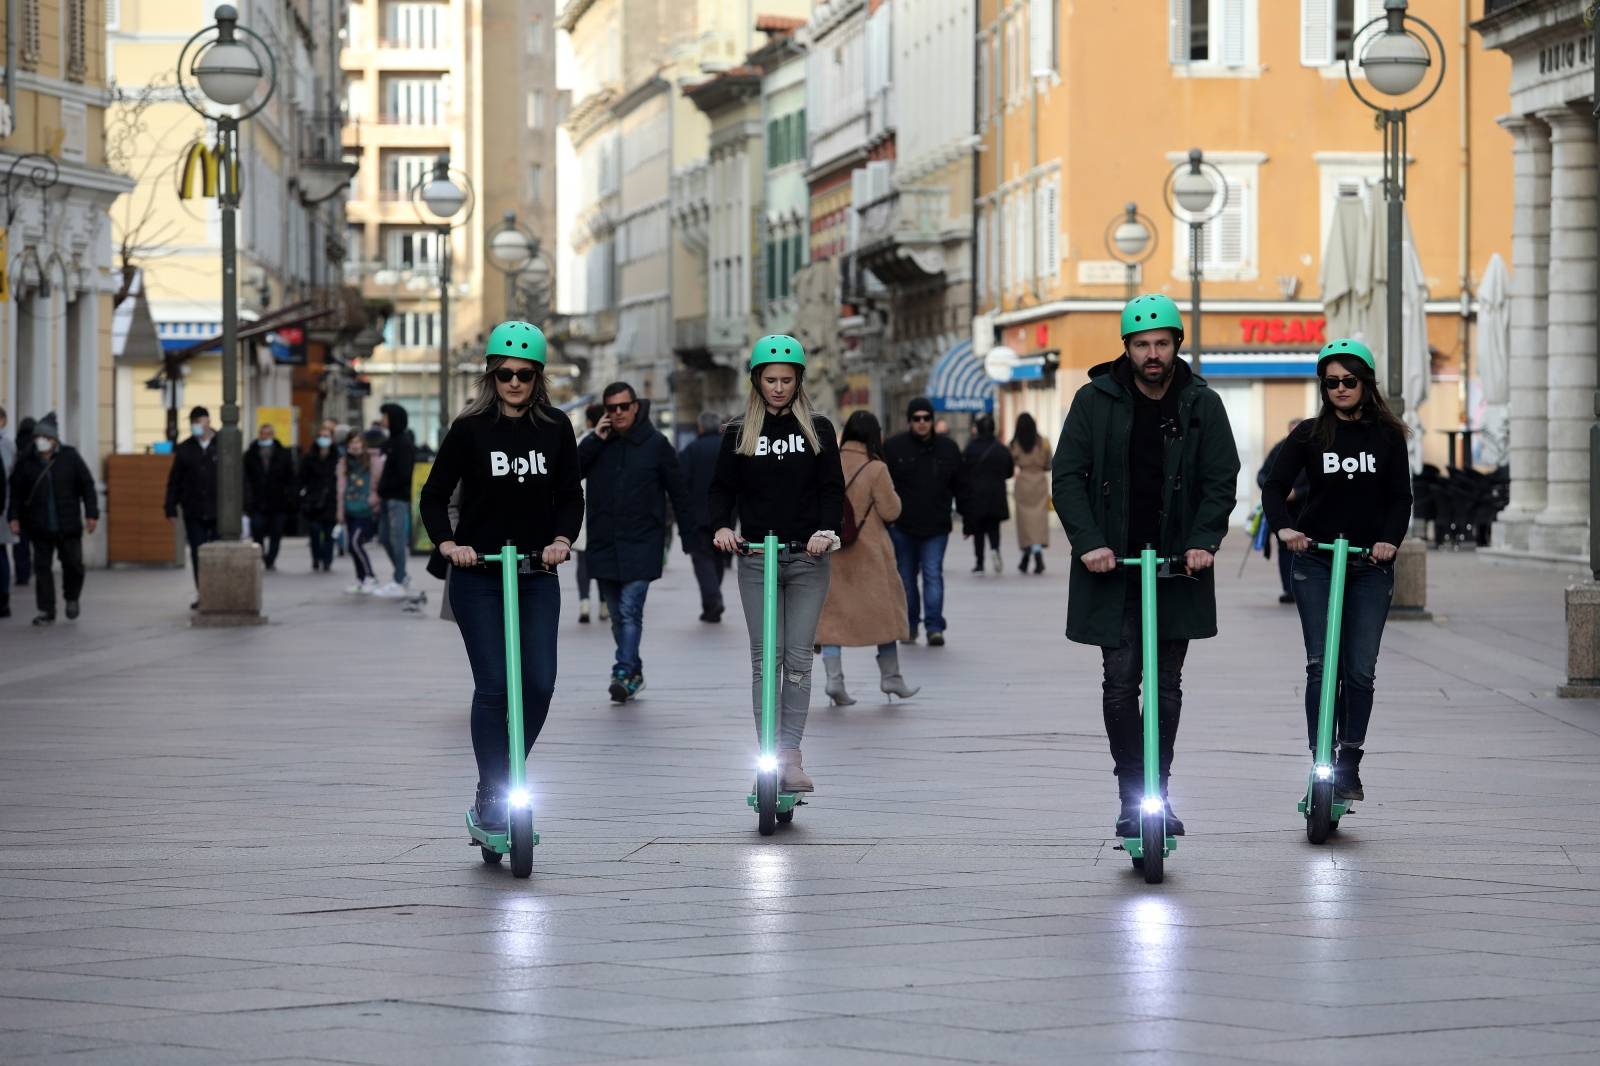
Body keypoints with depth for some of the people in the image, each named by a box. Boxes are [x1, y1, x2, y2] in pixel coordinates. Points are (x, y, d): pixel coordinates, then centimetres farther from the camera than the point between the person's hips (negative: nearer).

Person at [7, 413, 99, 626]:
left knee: (73, 564, 1)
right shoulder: (26, 462, 2)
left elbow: (87, 486, 1)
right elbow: (16, 491, 7)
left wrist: (92, 514, -5)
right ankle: (46, 612, 3)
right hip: (40, 528, 1)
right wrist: (14, 517, -1)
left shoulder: (70, 457, -1)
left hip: (68, 526, -1)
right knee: (42, 567, -2)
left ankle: (72, 598, 30)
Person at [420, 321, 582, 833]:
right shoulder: (470, 428, -4)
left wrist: (561, 540, -11)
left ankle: (510, 778, 15)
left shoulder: (556, 428, 3)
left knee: (539, 685, -5)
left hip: (537, 575, 3)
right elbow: (435, 495, -1)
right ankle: (490, 798, 2)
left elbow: (571, 496, 8)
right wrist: (448, 545, -16)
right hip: (478, 575, -3)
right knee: (493, 685, -7)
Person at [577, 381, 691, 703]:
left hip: (642, 544, -4)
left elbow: (677, 491, 2)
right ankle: (634, 675, 22)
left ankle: (624, 673, -21)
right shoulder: (597, 444, 8)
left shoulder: (656, 444, 0)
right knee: (618, 615, 11)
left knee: (630, 610, -15)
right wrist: (595, 441, -10)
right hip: (604, 544, 4)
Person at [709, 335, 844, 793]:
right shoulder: (739, 432, 7)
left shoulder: (817, 429, 6)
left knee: (799, 657, -3)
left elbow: (833, 488, 2)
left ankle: (791, 754, 0)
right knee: (765, 656, -3)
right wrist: (722, 526, -13)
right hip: (757, 558, 0)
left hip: (807, 558, 0)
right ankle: (770, 755, -4)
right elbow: (723, 487, 7)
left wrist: (826, 530, -16)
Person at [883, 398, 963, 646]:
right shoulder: (893, 447, -2)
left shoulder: (948, 449, 5)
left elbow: (960, 486, 11)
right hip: (902, 525, 0)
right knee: (906, 576, 9)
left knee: (933, 574, -9)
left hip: (936, 525, 0)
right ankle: (909, 625, 21)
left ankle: (935, 626, -10)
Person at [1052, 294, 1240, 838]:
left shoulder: (1202, 404, 2)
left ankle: (1157, 792, 15)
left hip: (1177, 566, 1)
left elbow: (1221, 481, 3)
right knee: (1120, 681, -6)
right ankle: (1133, 794, -1)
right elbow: (1067, 476, -1)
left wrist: (1204, 541, -12)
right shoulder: (1095, 400, -1)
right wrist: (1089, 542, -13)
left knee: (1167, 686, 6)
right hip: (1113, 567, -1)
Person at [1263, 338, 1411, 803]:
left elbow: (1400, 497, 5)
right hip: (1317, 561, -1)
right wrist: (1285, 526, -17)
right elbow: (1275, 486, 2)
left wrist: (1390, 539, -13)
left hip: (1370, 565, 1)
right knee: (1321, 666, -8)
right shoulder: (1309, 434, 5)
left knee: (1361, 670, -2)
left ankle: (1349, 768, 5)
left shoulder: (1387, 435, 7)